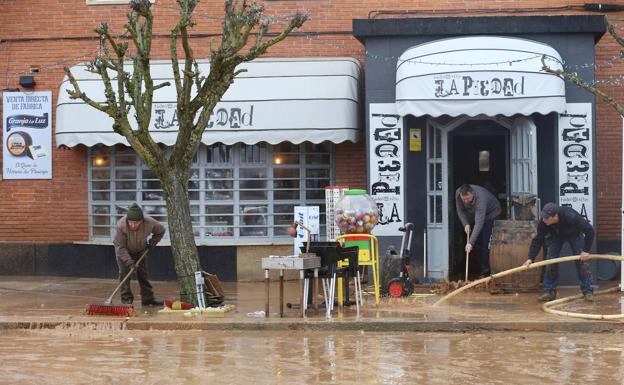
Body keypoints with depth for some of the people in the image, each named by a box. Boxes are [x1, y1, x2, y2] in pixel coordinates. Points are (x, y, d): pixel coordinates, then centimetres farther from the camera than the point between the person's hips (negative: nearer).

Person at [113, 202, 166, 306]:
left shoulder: (149, 223, -31)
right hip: (123, 251, -2)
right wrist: (129, 262, -38)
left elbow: (161, 230, -6)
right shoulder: (120, 225, -38)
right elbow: (120, 247, -31)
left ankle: (148, 298, 8)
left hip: (140, 250, 2)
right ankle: (126, 299, -6)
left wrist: (153, 241, -17)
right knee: (124, 272, -12)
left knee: (143, 274, 2)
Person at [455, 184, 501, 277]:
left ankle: (486, 270, -14)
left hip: (491, 214, -6)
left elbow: (479, 223, -45)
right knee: (478, 243, 3)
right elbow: (460, 210, -6)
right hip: (474, 215, 6)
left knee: (485, 243, -18)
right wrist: (465, 224, -21)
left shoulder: (480, 200, -42)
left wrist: (471, 243, -50)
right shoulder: (458, 193, -24)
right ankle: (483, 269, 9)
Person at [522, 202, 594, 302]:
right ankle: (549, 291, 1)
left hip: (574, 234, -3)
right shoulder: (543, 223, -33)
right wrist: (531, 258, -30)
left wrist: (586, 250, -30)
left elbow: (589, 231, -32)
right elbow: (537, 239, -21)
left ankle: (587, 291, -5)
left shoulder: (571, 217, -44)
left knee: (582, 261, -13)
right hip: (556, 236, 3)